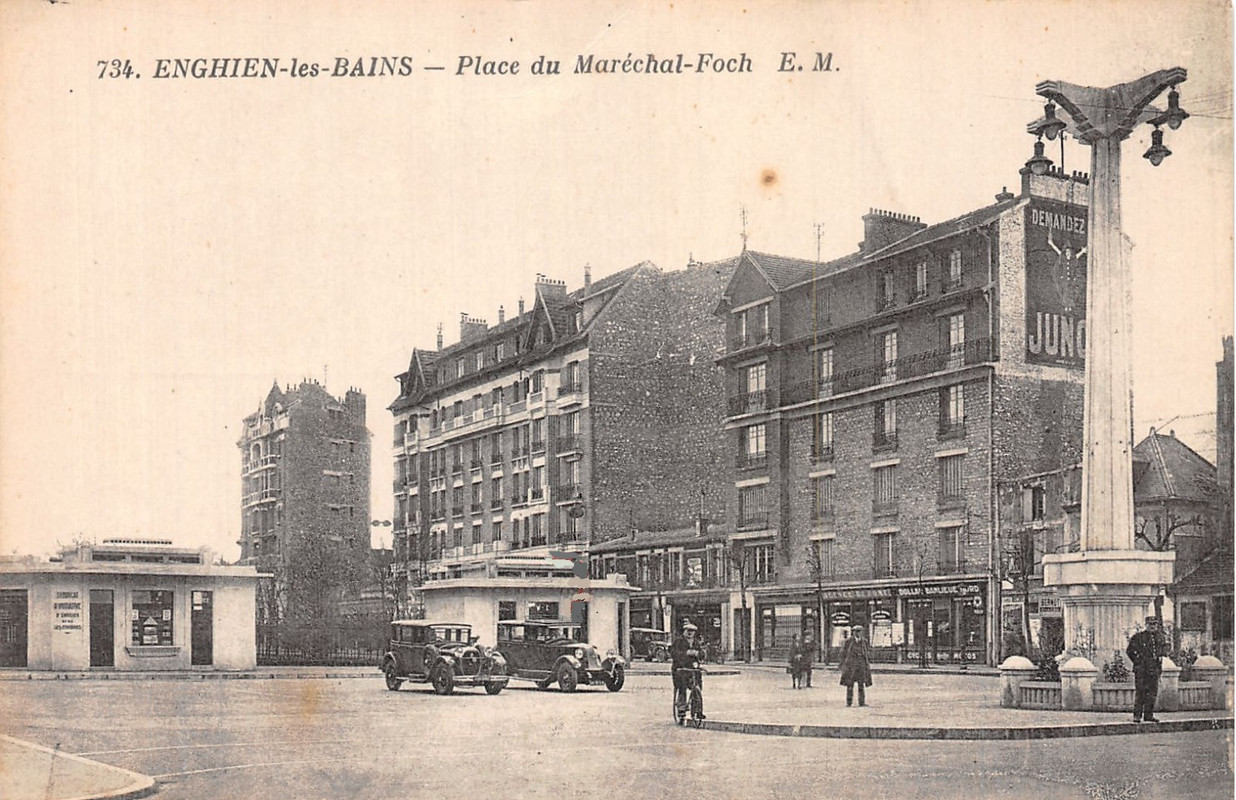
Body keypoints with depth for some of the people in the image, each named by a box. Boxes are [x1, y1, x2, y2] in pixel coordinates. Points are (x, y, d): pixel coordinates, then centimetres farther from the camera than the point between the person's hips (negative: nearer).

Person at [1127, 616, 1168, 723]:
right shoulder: (1139, 636, -3)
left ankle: (1149, 715, 14)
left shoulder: (1160, 637, 10)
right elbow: (1130, 651, 2)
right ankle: (1137, 715, -1)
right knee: (1140, 692, -5)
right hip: (1141, 669, -5)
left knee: (1152, 692, 6)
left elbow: (1164, 649, 24)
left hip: (1154, 669, 5)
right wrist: (1136, 661, 0)